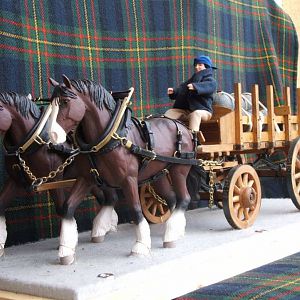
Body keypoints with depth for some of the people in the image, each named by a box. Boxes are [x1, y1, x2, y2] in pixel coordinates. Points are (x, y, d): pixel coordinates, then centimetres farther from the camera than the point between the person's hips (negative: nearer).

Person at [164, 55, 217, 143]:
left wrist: (195, 87, -39)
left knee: (195, 114, -38)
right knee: (169, 113, -11)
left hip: (202, 110, -7)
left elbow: (207, 86, -19)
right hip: (185, 110, 7)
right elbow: (181, 89, 16)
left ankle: (193, 135, -55)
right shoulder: (192, 80, 28)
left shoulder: (211, 81, 6)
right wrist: (173, 91, -7)